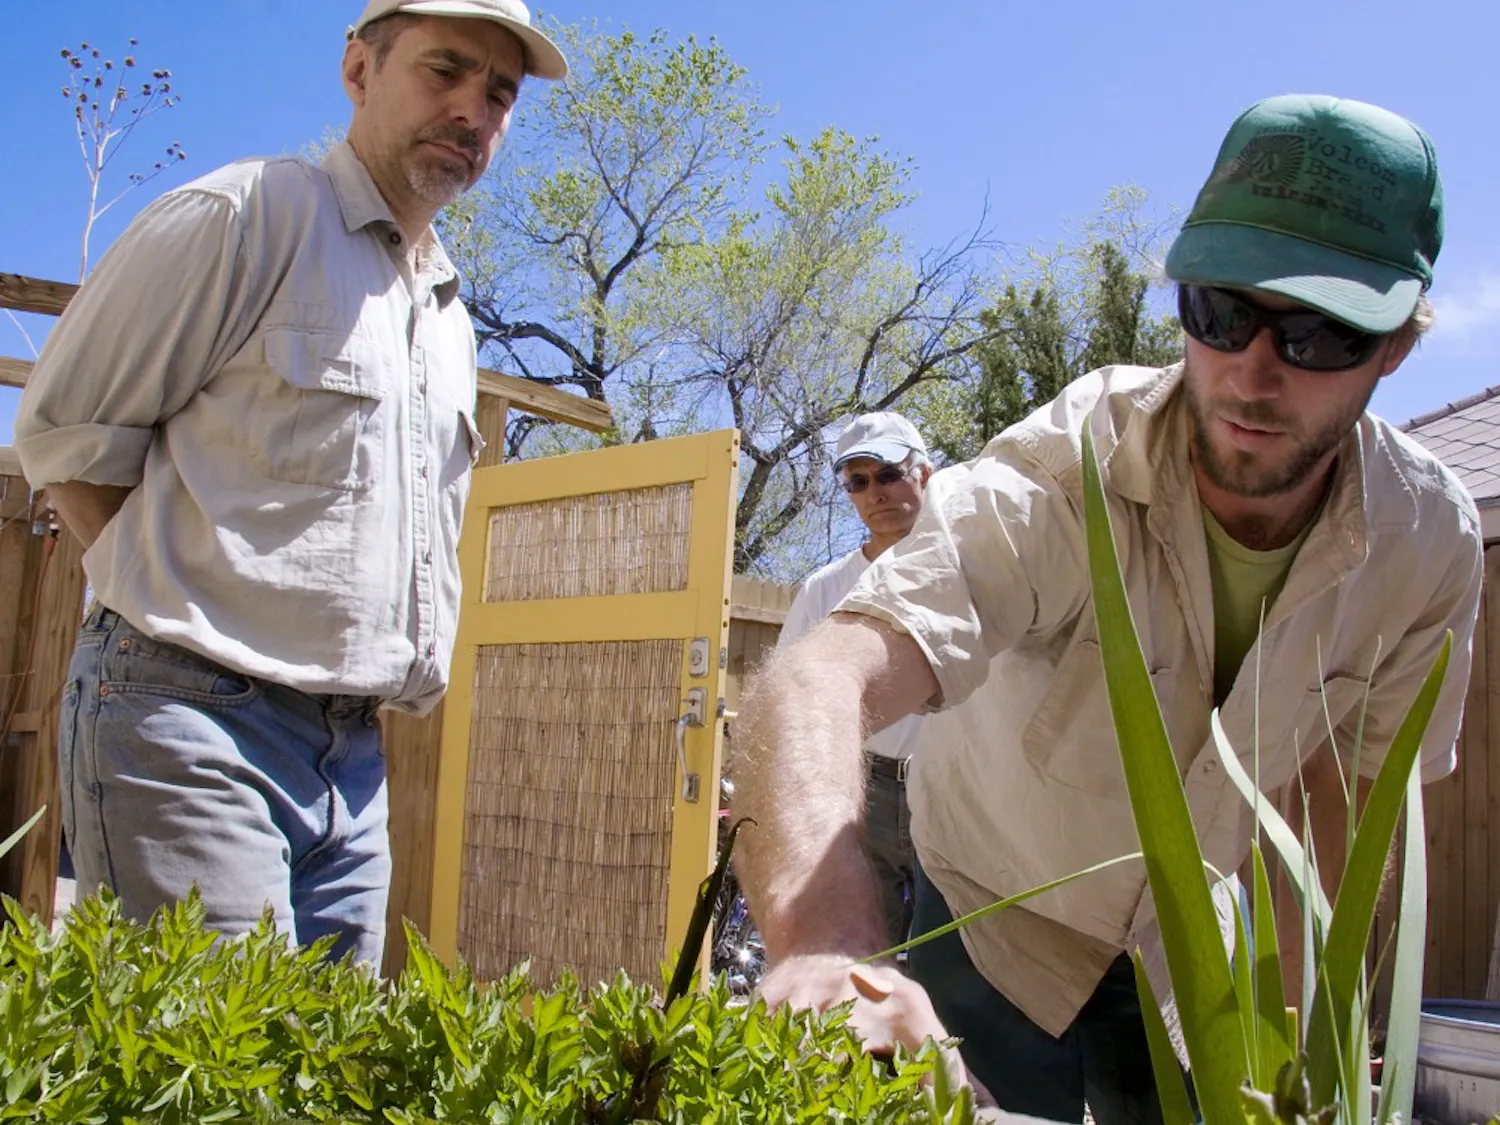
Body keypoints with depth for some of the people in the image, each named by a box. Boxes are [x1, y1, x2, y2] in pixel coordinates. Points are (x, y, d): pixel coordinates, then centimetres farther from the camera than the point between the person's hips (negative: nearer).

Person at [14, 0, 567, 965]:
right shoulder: (246, 214, -3)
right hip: (193, 716, -7)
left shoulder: (451, 316, 20)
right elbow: (67, 433, -3)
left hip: (354, 755, 7)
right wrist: (176, 604, -6)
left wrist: (406, 665, 15)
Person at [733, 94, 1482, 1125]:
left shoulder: (1433, 540, -19)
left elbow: (1348, 788, -4)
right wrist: (826, 943, -69)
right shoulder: (1062, 473, -35)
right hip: (995, 920, -3)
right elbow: (822, 683, -51)